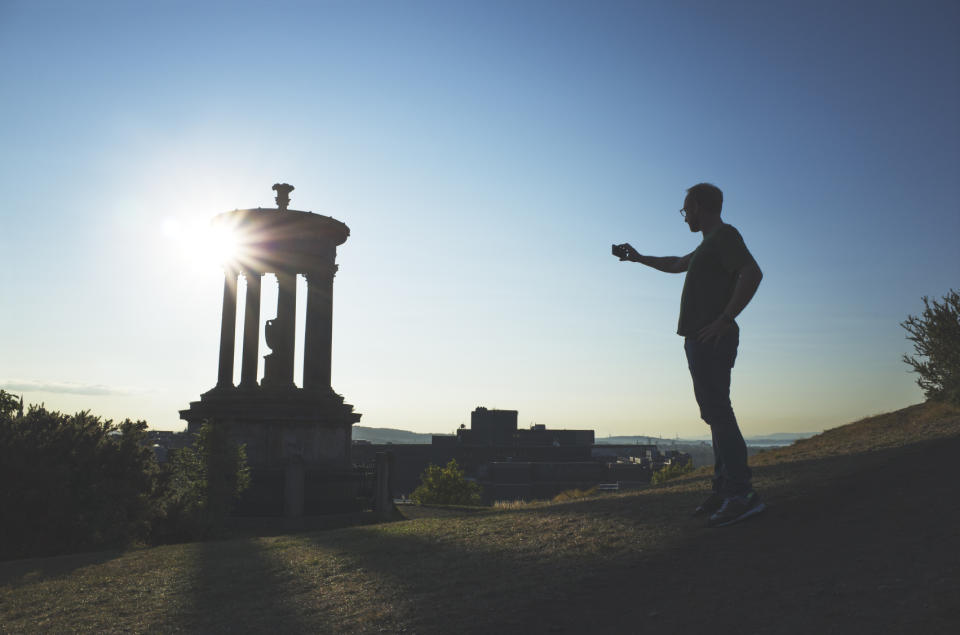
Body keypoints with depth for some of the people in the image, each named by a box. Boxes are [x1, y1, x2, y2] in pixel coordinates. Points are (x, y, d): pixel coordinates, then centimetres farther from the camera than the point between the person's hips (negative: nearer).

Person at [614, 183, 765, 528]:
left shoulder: (724, 234, -5)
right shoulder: (709, 244, 25)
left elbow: (752, 272, -22)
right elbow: (677, 264, 43)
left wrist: (724, 320, -23)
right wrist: (640, 258, 54)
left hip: (711, 340, -10)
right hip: (702, 341, 10)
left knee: (717, 412, -15)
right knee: (716, 413, 7)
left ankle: (742, 494, -18)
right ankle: (723, 491, 10)